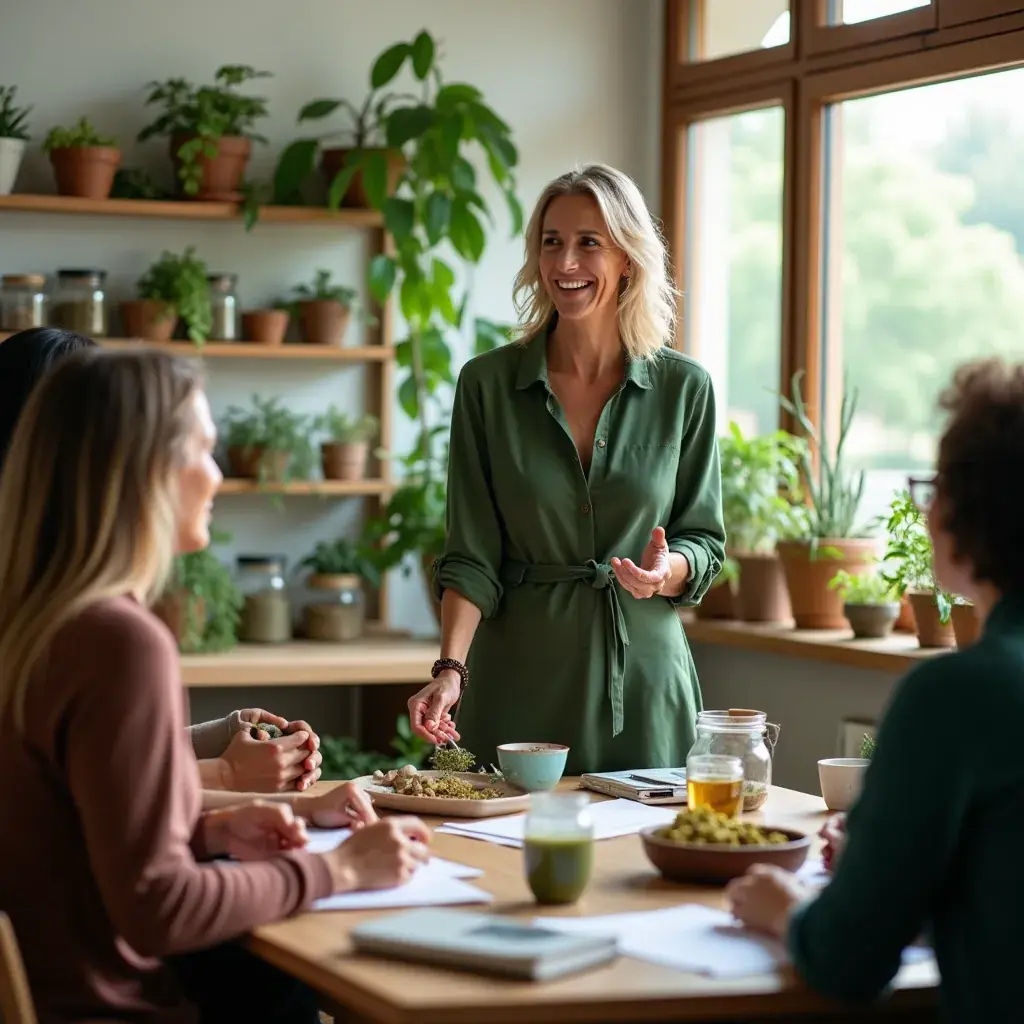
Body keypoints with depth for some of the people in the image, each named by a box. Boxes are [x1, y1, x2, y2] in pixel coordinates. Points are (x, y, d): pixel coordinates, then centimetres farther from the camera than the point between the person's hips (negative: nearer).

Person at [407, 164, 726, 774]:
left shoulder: (684, 387, 0)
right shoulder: (488, 384, -1)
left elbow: (705, 543, 5)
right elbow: (472, 556, -3)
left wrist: (667, 571, -17)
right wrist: (451, 669, -17)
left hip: (643, 683, 1)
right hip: (518, 685, 0)